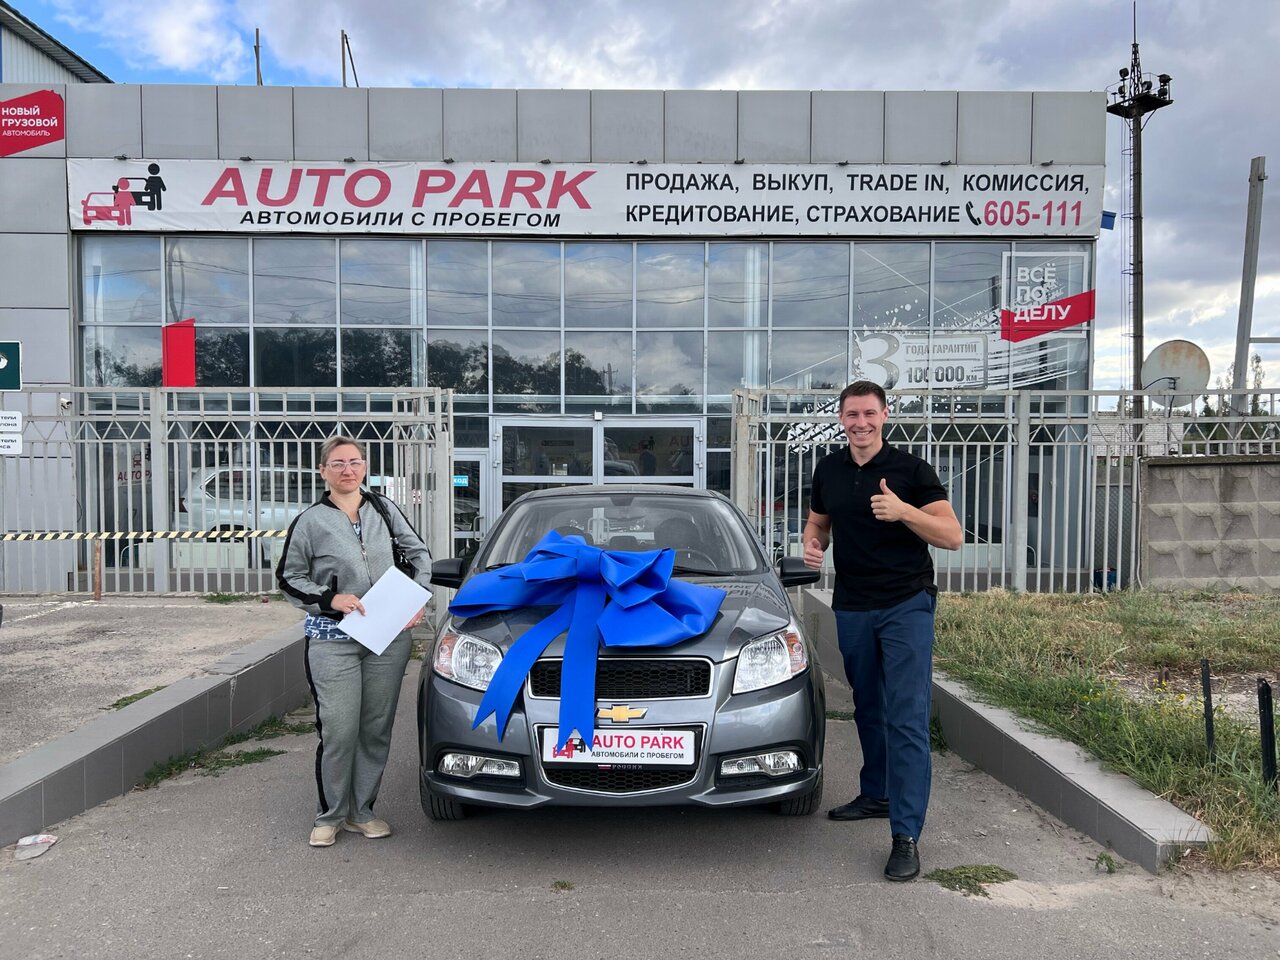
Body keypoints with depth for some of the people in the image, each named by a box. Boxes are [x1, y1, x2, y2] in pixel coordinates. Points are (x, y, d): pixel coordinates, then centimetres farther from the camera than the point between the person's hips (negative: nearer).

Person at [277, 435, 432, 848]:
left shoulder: (384, 510, 6)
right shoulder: (310, 521, -1)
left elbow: (419, 553, 15)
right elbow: (289, 578, 4)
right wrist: (329, 599, -11)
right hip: (333, 640, -3)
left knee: (377, 729, 8)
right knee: (338, 732, -4)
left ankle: (361, 811, 25)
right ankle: (330, 816, 17)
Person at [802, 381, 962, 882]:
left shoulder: (911, 470, -7)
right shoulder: (828, 470, 6)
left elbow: (953, 536, -9)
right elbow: (818, 522, 20)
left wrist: (903, 511, -25)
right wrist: (812, 544, -3)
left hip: (907, 606, -5)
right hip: (851, 609, 5)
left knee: (907, 719, -9)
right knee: (868, 709, 18)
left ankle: (906, 836, -5)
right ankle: (876, 794, 36)